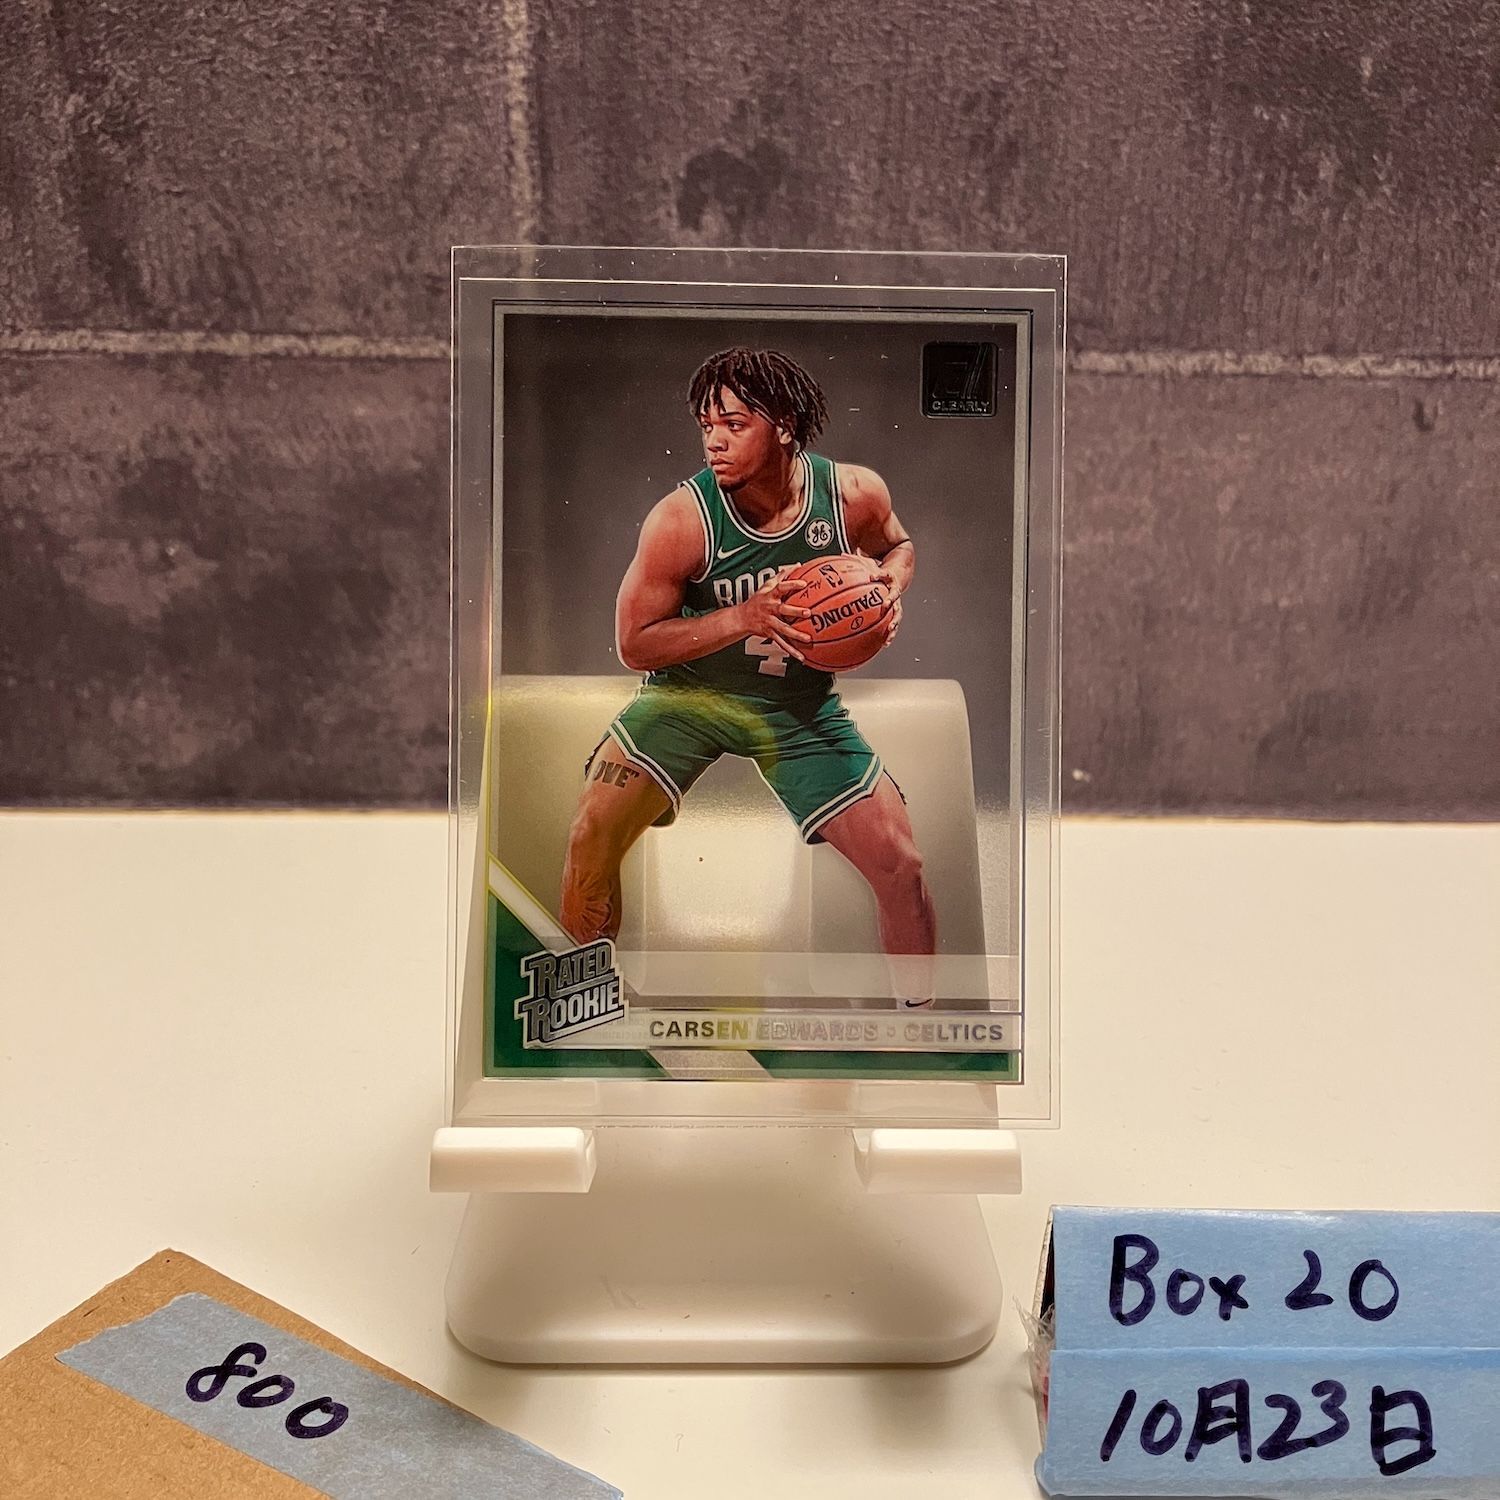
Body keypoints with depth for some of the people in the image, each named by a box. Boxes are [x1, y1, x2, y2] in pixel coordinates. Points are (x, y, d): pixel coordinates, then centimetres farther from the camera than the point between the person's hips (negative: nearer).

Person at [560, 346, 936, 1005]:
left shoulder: (855, 493, -12)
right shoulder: (680, 518, -19)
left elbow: (897, 544, 13)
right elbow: (633, 643, -13)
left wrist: (890, 584, -12)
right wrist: (746, 617, -27)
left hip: (803, 709, 2)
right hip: (689, 690, -1)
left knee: (901, 866, -5)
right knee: (591, 836, -19)